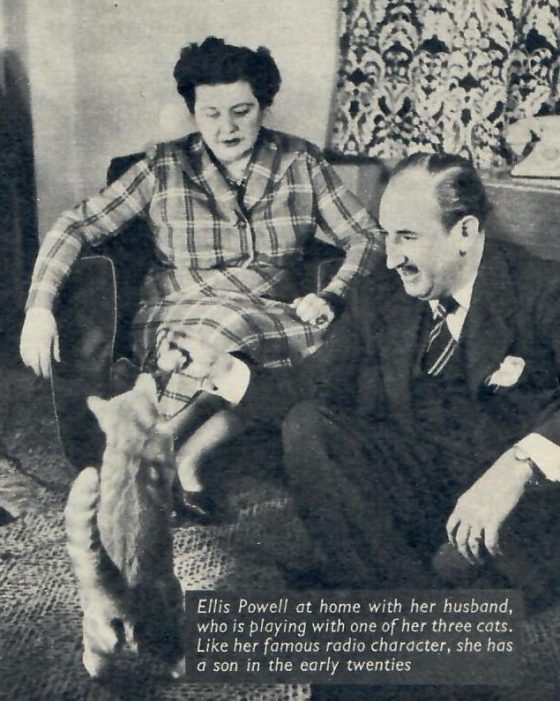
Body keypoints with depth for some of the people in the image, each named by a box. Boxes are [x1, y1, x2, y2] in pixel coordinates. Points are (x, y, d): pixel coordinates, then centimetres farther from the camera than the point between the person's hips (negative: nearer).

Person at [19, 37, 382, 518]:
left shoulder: (302, 163, 6)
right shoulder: (166, 168, 2)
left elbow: (368, 237, 5)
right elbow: (76, 226, 1)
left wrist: (331, 297, -14)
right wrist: (39, 307, -14)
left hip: (274, 315, 3)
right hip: (183, 315, -2)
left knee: (325, 343, -32)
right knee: (227, 333, -38)